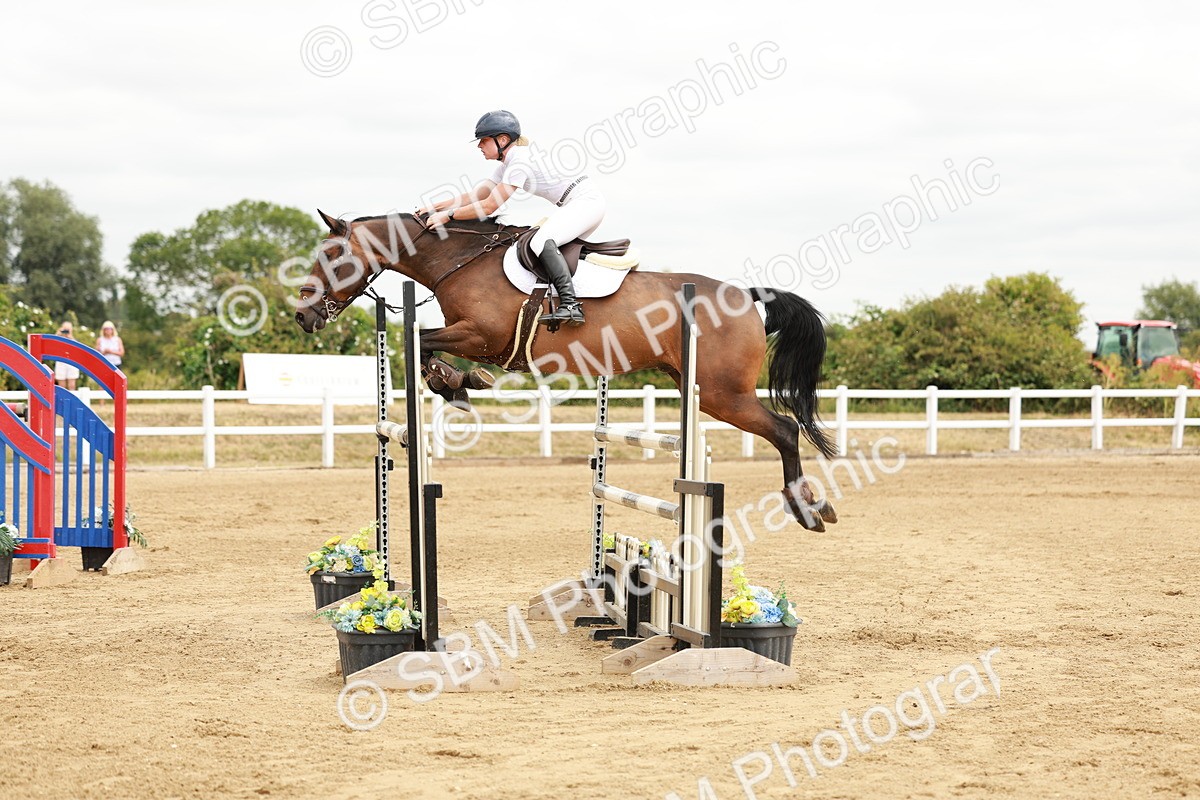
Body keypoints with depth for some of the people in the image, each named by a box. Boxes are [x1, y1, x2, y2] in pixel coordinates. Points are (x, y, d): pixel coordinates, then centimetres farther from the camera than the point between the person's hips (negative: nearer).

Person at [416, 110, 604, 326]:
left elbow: (490, 206, -19)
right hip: (576, 205, 11)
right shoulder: (507, 164, 14)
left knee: (541, 241, -27)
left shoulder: (520, 161, -17)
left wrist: (448, 215, -15)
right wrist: (435, 207, 11)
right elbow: (477, 195, 18)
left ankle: (570, 306, -38)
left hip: (586, 200, -11)